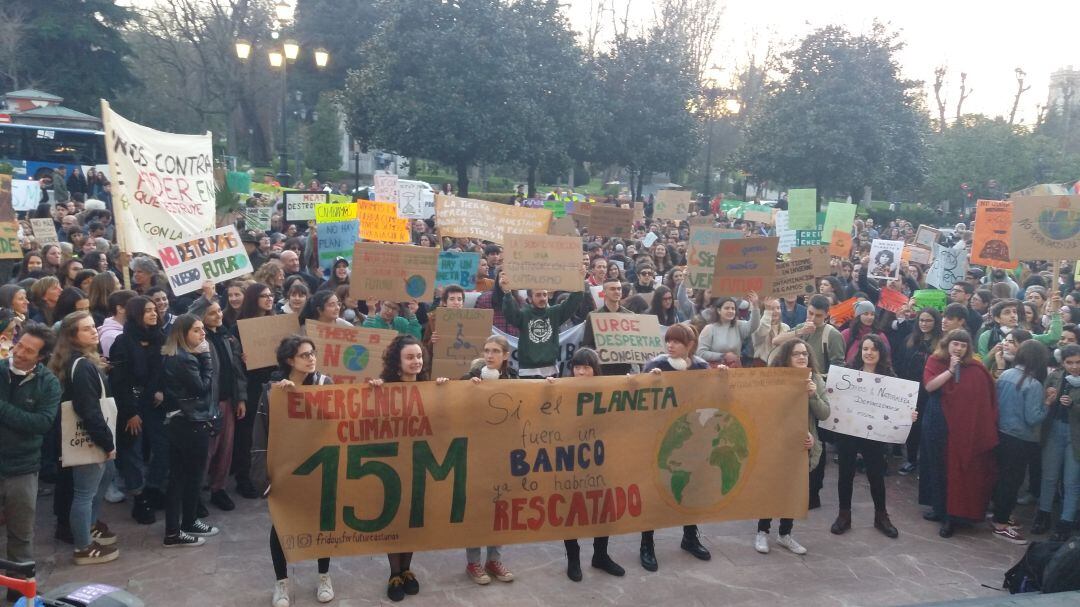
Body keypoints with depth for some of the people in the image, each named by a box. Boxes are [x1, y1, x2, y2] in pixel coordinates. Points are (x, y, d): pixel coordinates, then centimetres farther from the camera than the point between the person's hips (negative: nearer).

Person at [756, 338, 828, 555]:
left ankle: (785, 534, 24)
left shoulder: (816, 380, 2)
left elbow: (824, 414, -1)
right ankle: (762, 532, 19)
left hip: (803, 446, 4)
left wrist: (813, 395, -18)